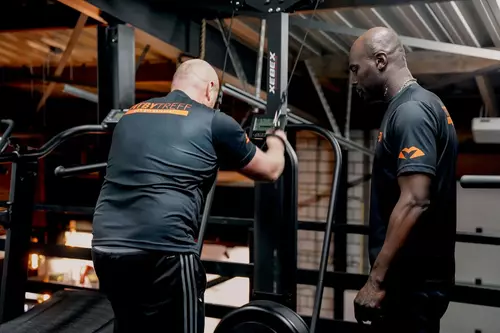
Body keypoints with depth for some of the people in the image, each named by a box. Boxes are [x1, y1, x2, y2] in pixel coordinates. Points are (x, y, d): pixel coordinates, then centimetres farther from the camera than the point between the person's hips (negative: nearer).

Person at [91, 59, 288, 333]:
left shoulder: (130, 116, 20)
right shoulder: (214, 122, 6)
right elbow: (270, 170, 20)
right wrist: (277, 140, 42)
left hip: (105, 245, 6)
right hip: (162, 249, -6)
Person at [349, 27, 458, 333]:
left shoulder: (410, 111, -17)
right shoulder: (421, 105, 15)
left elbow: (414, 201, -26)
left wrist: (376, 279, -24)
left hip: (412, 279, -10)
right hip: (418, 275, 10)